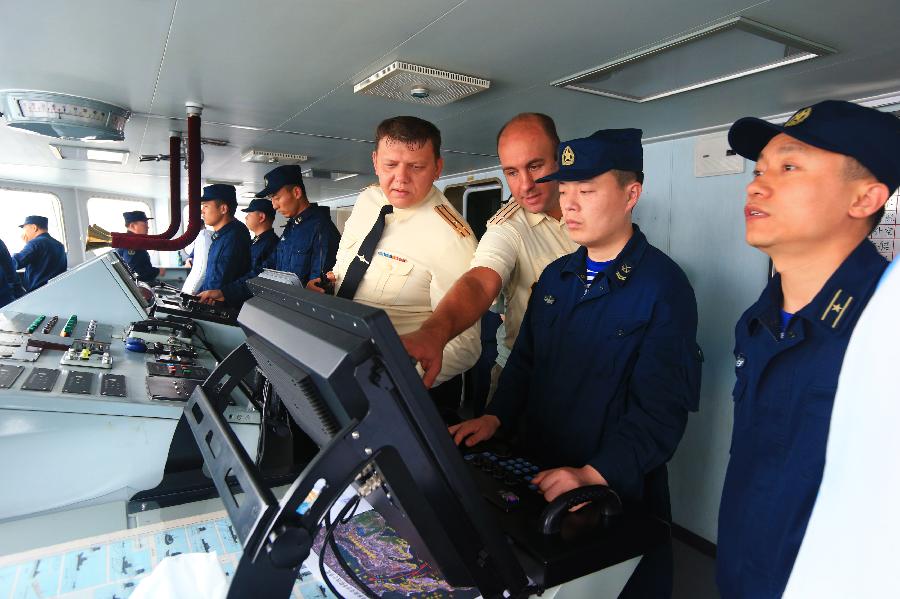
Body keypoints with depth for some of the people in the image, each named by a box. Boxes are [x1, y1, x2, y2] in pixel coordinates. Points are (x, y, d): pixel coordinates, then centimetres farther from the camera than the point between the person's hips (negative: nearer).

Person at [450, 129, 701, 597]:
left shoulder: (663, 287, -16)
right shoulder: (556, 276, 5)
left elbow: (661, 407, -21)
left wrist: (595, 474, -28)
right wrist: (496, 418, -1)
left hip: (617, 494, -6)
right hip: (536, 479, 6)